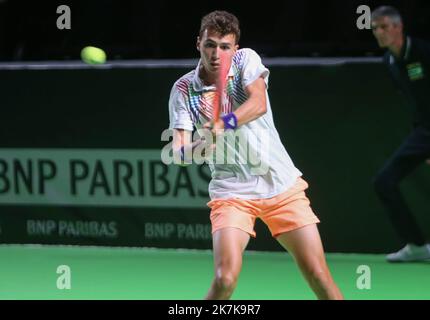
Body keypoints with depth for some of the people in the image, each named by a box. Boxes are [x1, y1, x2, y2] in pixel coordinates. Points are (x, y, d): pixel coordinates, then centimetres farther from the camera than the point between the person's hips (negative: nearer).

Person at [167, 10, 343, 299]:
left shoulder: (246, 60, -2)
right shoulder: (184, 89, -2)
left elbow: (258, 103, -20)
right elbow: (179, 150, -10)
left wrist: (224, 124, -39)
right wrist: (193, 148, -34)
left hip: (283, 186, 1)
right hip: (232, 191, -1)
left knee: (318, 275, -2)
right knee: (226, 278, -21)